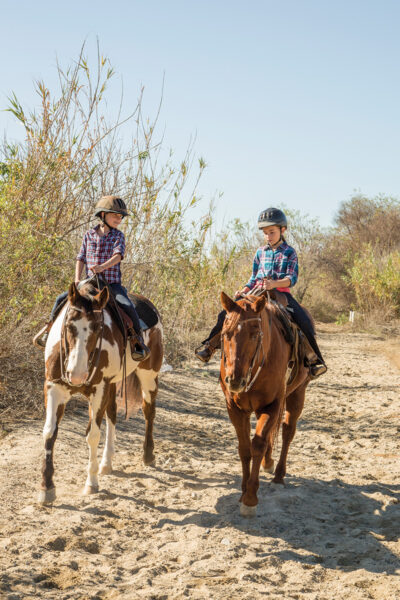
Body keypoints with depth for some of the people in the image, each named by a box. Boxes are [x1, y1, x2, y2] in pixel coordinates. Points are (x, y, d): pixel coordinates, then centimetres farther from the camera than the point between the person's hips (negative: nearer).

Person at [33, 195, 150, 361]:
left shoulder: (118, 236, 1)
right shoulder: (89, 235, 8)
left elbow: (118, 255, -15)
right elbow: (80, 258, 9)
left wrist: (103, 266, -34)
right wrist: (77, 279, -5)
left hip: (112, 284, -2)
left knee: (128, 306, -27)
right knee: (61, 299, -7)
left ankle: (137, 340, -11)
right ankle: (51, 329, 14)